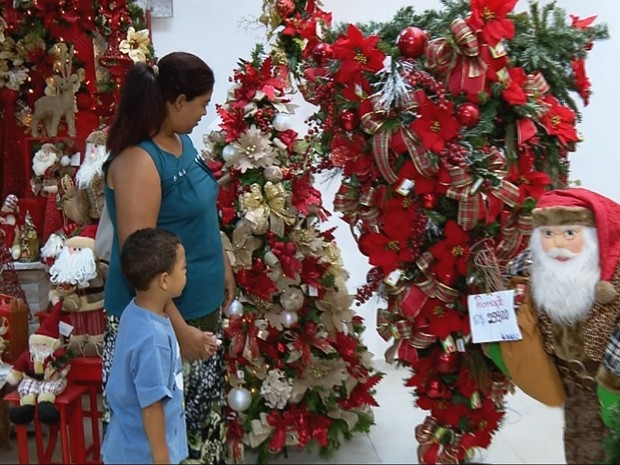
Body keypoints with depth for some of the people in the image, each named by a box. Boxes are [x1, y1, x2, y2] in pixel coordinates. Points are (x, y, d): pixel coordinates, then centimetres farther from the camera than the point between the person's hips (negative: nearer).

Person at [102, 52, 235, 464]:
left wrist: (224, 267, 17)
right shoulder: (138, 161, -23)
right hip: (159, 317, -9)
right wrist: (179, 329, -23)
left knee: (204, 407, 24)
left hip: (202, 304, 9)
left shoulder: (181, 140, 3)